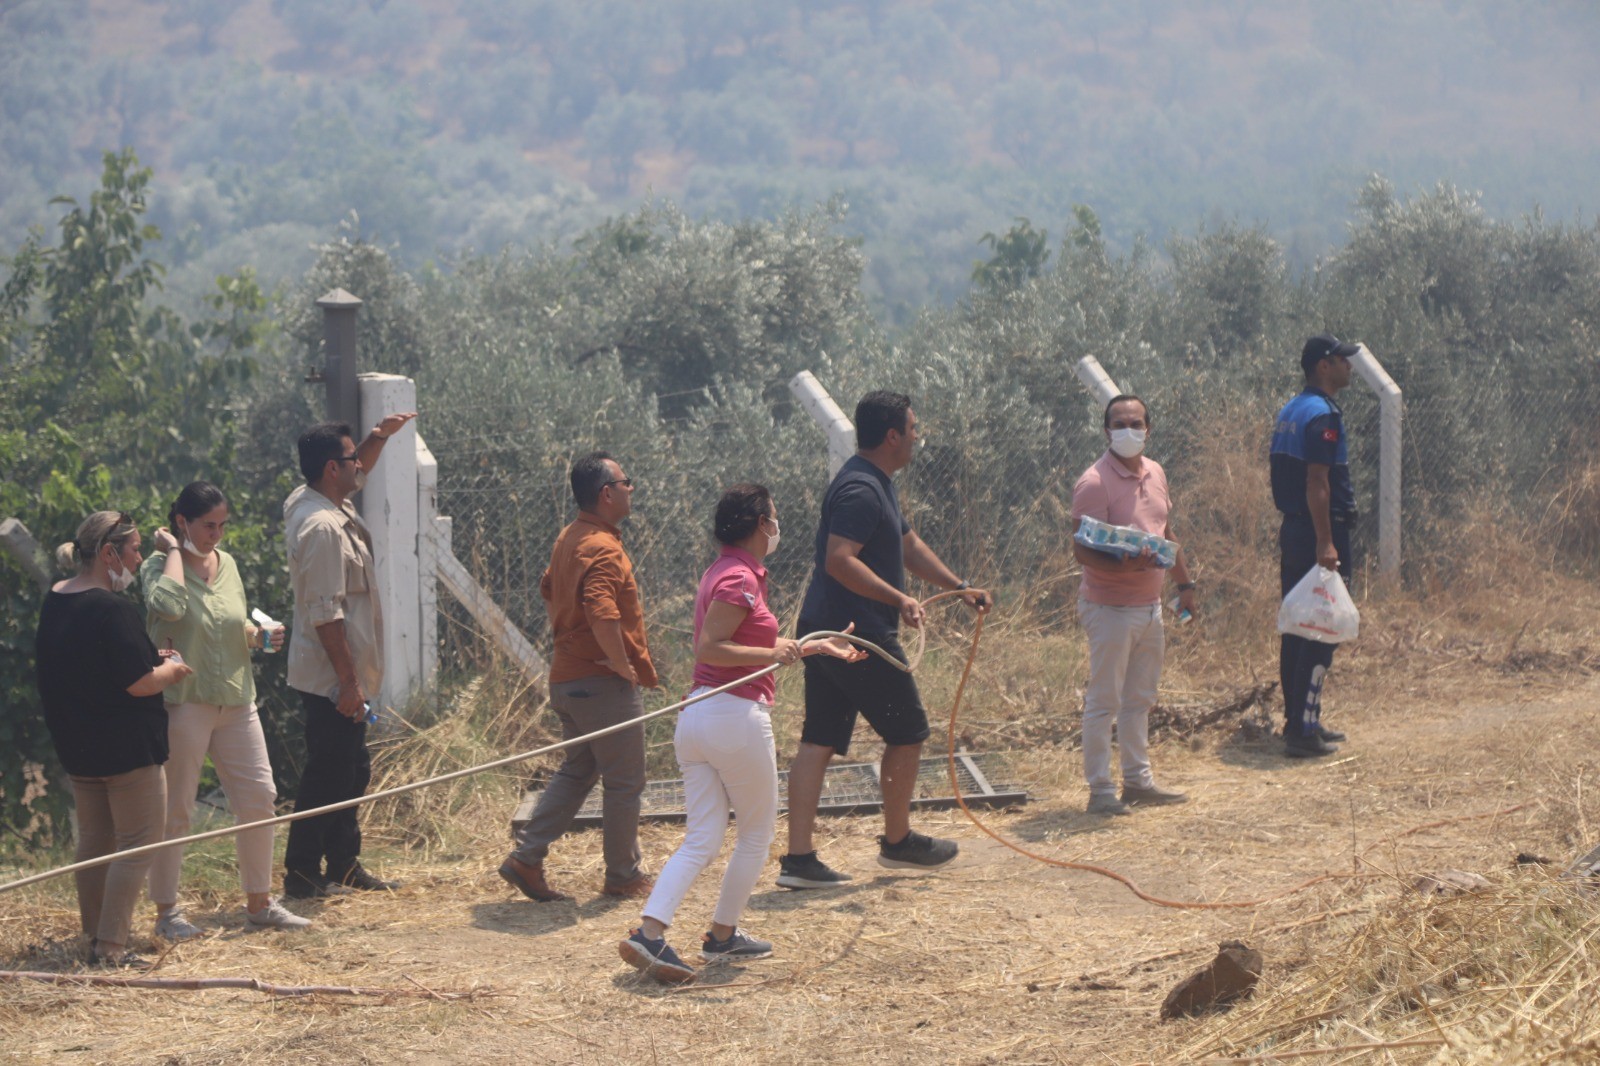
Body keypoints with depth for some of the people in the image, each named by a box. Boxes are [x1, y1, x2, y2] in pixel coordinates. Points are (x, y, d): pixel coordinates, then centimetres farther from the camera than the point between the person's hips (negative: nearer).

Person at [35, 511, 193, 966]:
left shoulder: (54, 601, 6)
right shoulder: (112, 609, -22)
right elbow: (138, 683, -23)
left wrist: (149, 658, 13)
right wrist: (171, 670, -3)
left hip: (76, 746, 9)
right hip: (127, 748, -9)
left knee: (94, 840, 19)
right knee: (139, 843, -1)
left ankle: (94, 934, 26)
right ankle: (111, 946, -5)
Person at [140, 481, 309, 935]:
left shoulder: (227, 564, 11)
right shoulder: (160, 565, -9)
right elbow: (168, 605, -32)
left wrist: (257, 635, 1)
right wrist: (173, 551, -18)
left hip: (236, 700, 6)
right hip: (183, 702, -6)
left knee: (259, 798, 7)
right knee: (174, 809, 1)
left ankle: (259, 902, 19)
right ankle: (166, 911, 11)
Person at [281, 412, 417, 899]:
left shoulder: (308, 503, 8)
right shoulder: (322, 528, -22)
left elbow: (356, 475, 32)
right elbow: (326, 614, -25)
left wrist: (379, 437, 15)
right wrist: (349, 681, -23)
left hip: (342, 676, 10)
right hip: (333, 677, -10)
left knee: (351, 771, 17)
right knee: (326, 776, -2)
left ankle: (344, 866, 26)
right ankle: (303, 874, 5)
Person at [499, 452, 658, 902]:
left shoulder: (569, 538, 10)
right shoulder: (602, 548, -21)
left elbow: (548, 588, 27)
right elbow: (602, 615, -34)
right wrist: (624, 666, -21)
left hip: (568, 676, 9)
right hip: (603, 682, -9)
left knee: (576, 771, 19)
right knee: (624, 781, 4)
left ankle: (526, 857, 12)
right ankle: (623, 876, 14)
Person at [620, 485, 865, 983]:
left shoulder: (726, 573, 17)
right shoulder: (740, 579, -13)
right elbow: (709, 647, -21)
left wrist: (817, 646, 29)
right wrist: (772, 654, -24)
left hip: (695, 717, 9)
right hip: (736, 716, -9)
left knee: (702, 839, 5)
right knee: (758, 832, 11)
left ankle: (650, 930, -11)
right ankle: (723, 934, 18)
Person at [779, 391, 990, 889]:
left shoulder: (875, 484, 18)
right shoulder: (861, 489, -17)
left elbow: (908, 544, 29)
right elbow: (839, 560, -27)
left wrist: (960, 587, 28)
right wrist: (899, 600, -29)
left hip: (824, 632, 10)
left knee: (819, 741, 5)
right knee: (907, 732, 6)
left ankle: (798, 858, 3)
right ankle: (897, 842, 19)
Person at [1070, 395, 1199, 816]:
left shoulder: (1155, 473, 9)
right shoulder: (1094, 482, -17)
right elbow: (1082, 551, -21)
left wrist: (1184, 582, 23)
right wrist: (1123, 564, -36)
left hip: (1150, 604, 8)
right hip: (1109, 606, -8)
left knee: (1140, 699, 16)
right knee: (1103, 702, -2)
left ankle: (1138, 780, 26)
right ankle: (1100, 791, 3)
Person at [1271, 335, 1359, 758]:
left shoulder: (1290, 412, 14)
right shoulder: (1322, 415, -16)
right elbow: (1317, 484, -22)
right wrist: (1325, 543, -24)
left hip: (1292, 530, 10)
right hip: (1318, 533, -10)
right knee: (1320, 632, -7)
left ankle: (1298, 719, 20)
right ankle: (1304, 731, -7)